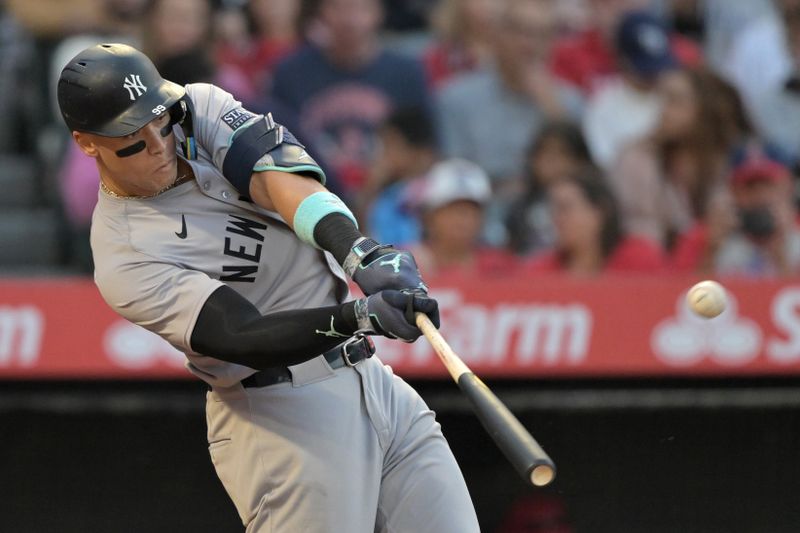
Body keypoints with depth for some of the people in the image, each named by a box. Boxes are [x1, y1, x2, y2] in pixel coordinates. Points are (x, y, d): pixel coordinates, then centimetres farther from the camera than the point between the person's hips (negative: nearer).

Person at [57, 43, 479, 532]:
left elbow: (279, 174, -14)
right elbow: (244, 338, -24)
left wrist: (361, 252, -33)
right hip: (281, 417, -6)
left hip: (373, 380, 6)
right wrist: (359, 315, -39)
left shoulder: (201, 108, 4)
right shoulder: (123, 259, -13)